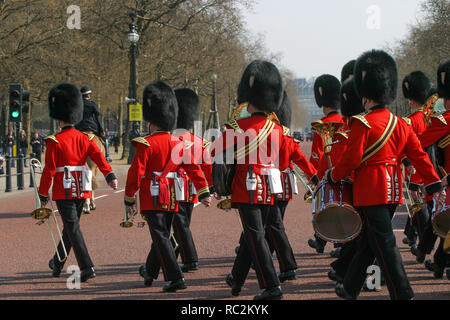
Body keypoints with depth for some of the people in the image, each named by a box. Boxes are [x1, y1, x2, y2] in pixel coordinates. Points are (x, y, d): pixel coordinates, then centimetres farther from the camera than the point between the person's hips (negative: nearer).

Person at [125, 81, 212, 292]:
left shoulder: (146, 144, -12)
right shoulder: (179, 144, 5)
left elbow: (136, 173, -11)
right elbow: (194, 168, 3)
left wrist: (129, 200, -4)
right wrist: (204, 193, 5)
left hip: (152, 198, -6)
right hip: (172, 199, 6)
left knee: (161, 237, -6)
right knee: (161, 235, 18)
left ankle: (176, 279, -15)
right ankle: (150, 273, 36)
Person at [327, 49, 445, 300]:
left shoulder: (363, 124, -12)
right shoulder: (401, 124, 8)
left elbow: (351, 160, -13)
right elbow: (419, 155, 5)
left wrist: (332, 176, 4)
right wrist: (435, 184, 6)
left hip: (370, 191, -7)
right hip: (393, 192, 7)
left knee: (385, 244, -6)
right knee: (369, 241, 16)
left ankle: (403, 295, -11)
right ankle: (350, 288, 28)